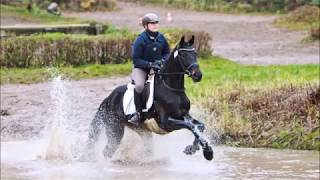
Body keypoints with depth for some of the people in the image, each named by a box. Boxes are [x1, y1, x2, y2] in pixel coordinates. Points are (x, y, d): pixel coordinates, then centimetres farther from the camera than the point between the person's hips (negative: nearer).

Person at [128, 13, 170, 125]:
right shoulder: (140, 40, -15)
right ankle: (138, 113, -18)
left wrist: (163, 60, -9)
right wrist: (150, 64, -24)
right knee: (139, 85, -33)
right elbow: (135, 59, -14)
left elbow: (167, 52, 14)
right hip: (141, 68, -5)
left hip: (158, 67, 5)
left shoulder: (161, 38, 0)